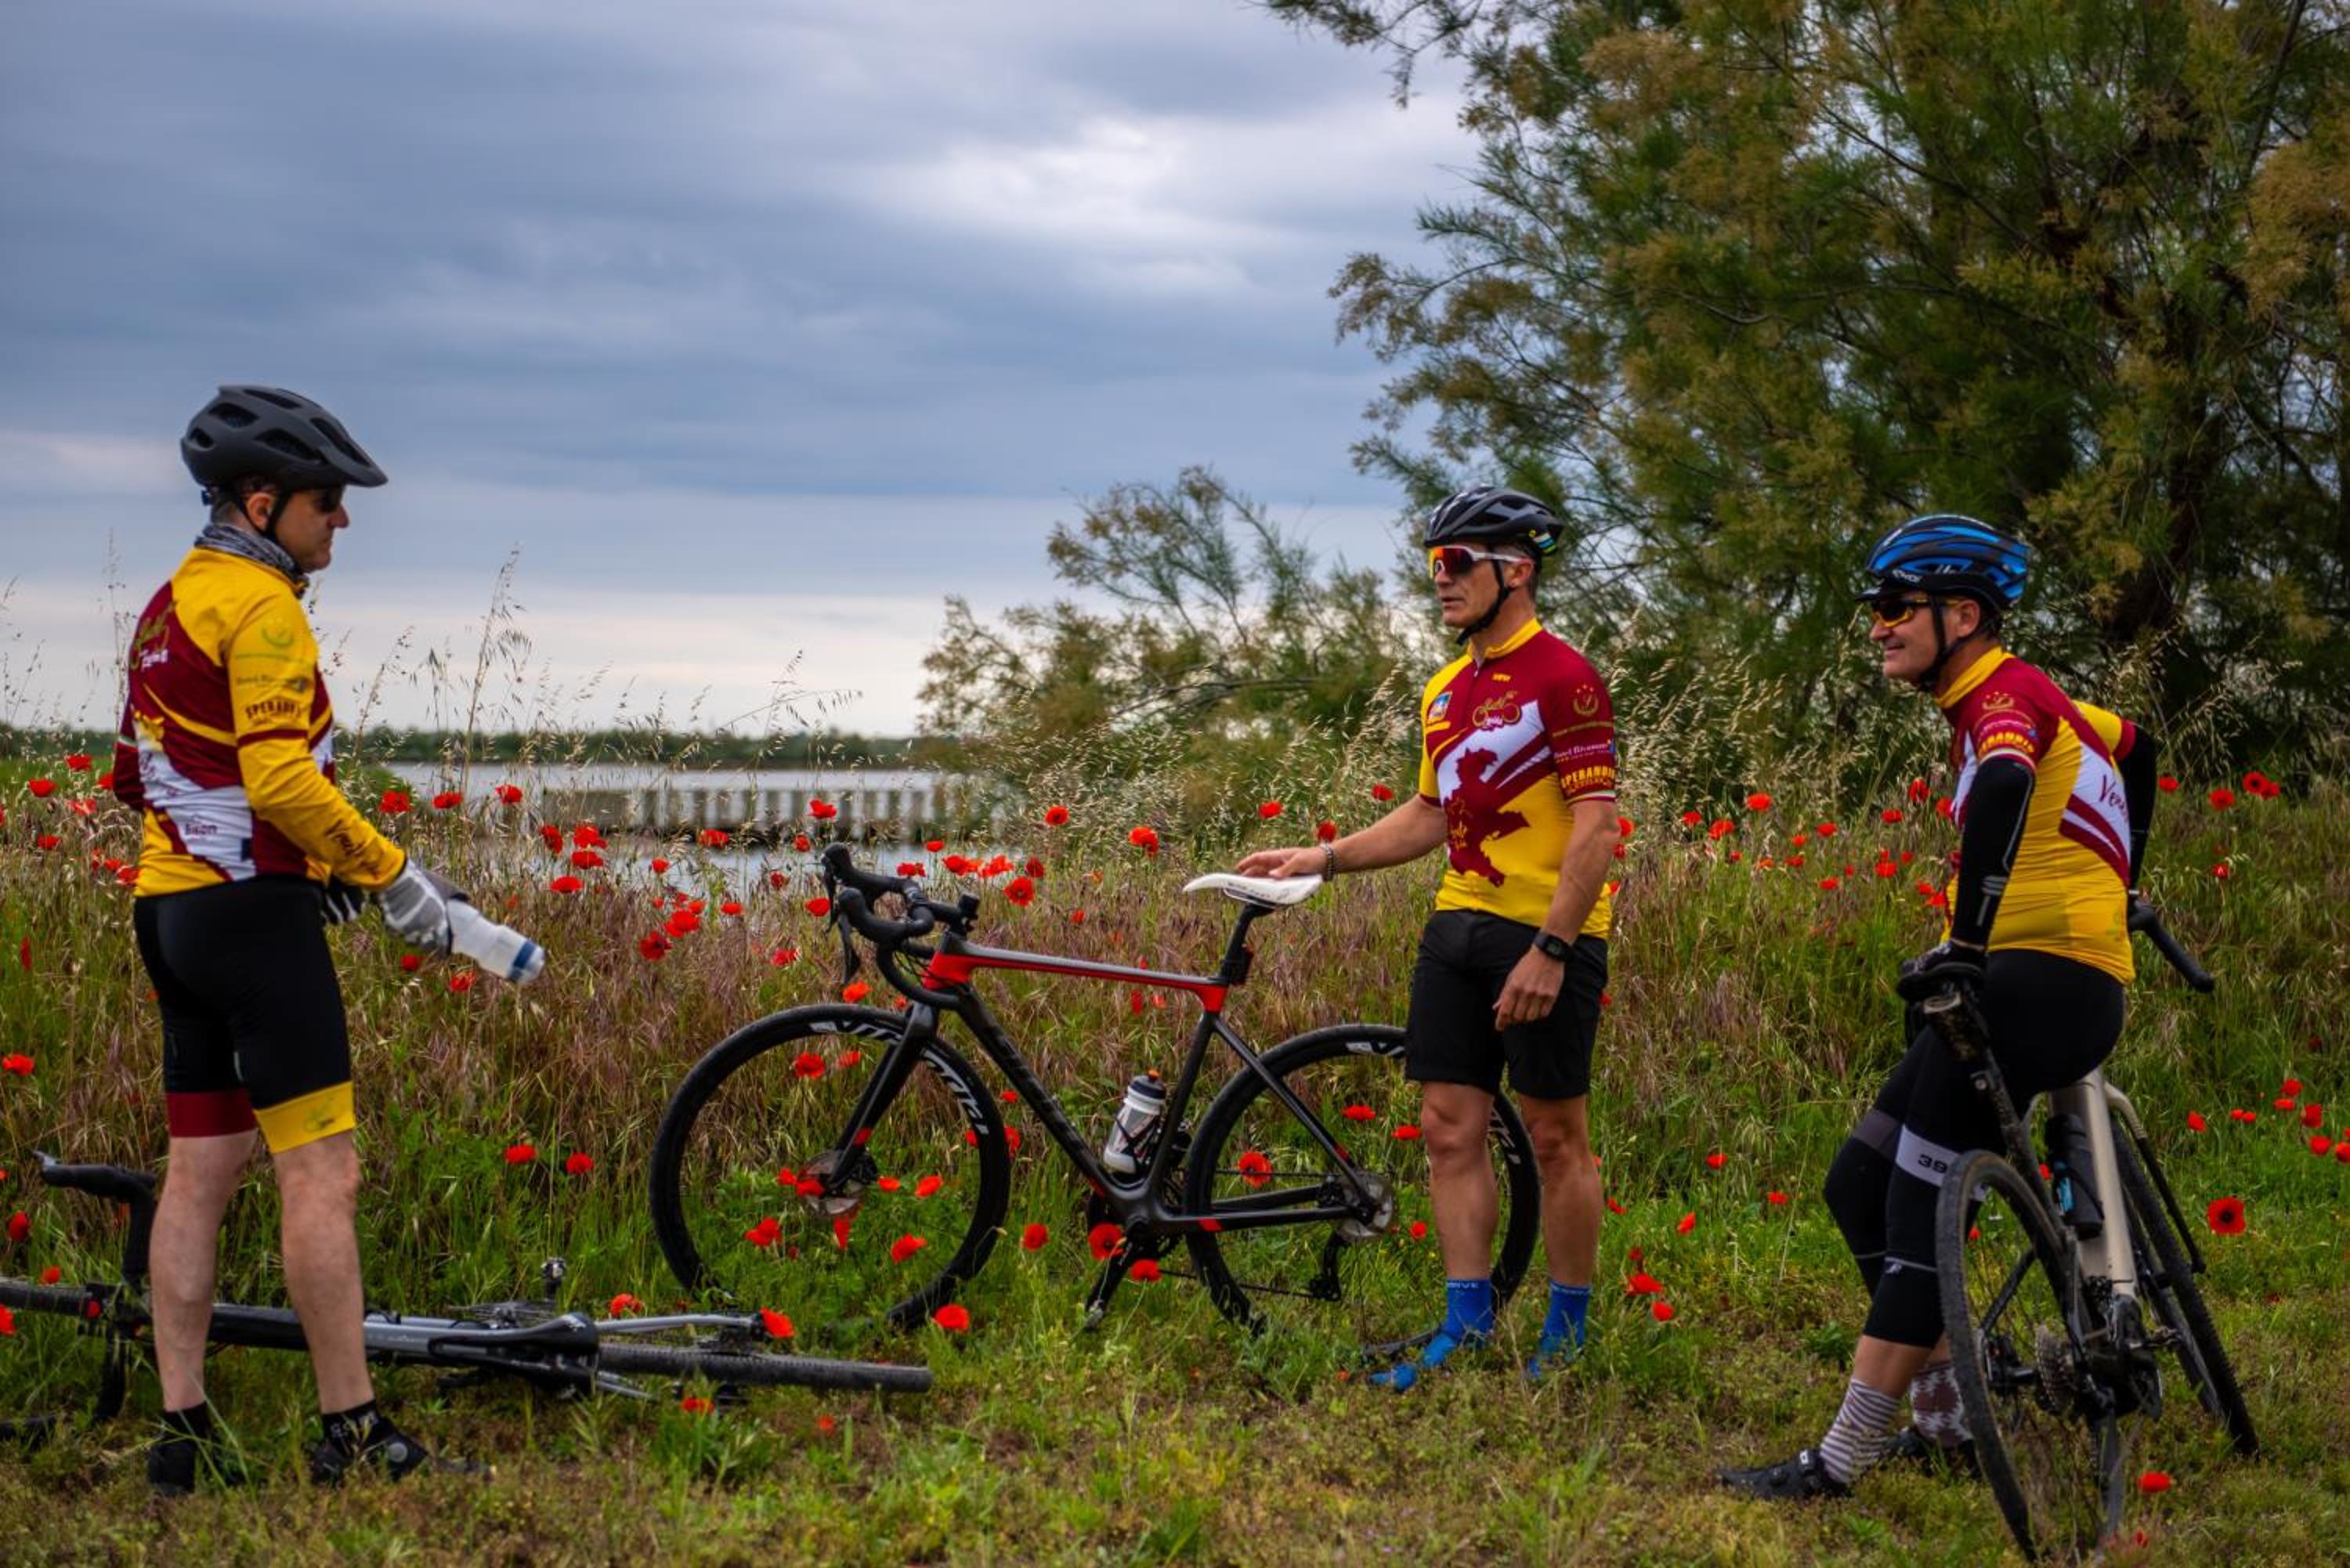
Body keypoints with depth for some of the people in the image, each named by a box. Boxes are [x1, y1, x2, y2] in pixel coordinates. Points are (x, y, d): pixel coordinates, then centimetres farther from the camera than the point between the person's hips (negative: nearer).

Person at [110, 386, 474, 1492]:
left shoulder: (171, 604, 18)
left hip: (172, 905, 10)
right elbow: (280, 777, -22)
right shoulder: (262, 605, -12)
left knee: (199, 1171, 9)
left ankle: (182, 1430, 9)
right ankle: (351, 1432, -6)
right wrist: (392, 875, -14)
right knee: (320, 1169, -7)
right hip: (253, 911, -10)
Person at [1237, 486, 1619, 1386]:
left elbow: (1596, 826, -16)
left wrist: (1549, 951, -21)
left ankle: (1569, 1332, 12)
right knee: (1449, 1127, 5)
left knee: (1555, 1136, 2)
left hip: (1547, 936, -8)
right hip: (1458, 929, 8)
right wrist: (1321, 859, 12)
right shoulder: (1444, 692, 14)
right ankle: (1467, 1325, 11)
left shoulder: (1563, 678, -11)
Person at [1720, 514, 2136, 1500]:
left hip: (2044, 982, -10)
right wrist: (2114, 893, 42)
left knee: (1920, 1212, -12)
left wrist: (1966, 941, -34)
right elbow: (2133, 743, 37)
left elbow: (2004, 787, -33)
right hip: (2020, 985, 10)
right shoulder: (2020, 700, 20)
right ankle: (1947, 1415, 13)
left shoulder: (2004, 693, -10)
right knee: (1861, 1184, 9)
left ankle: (1846, 1455, -13)